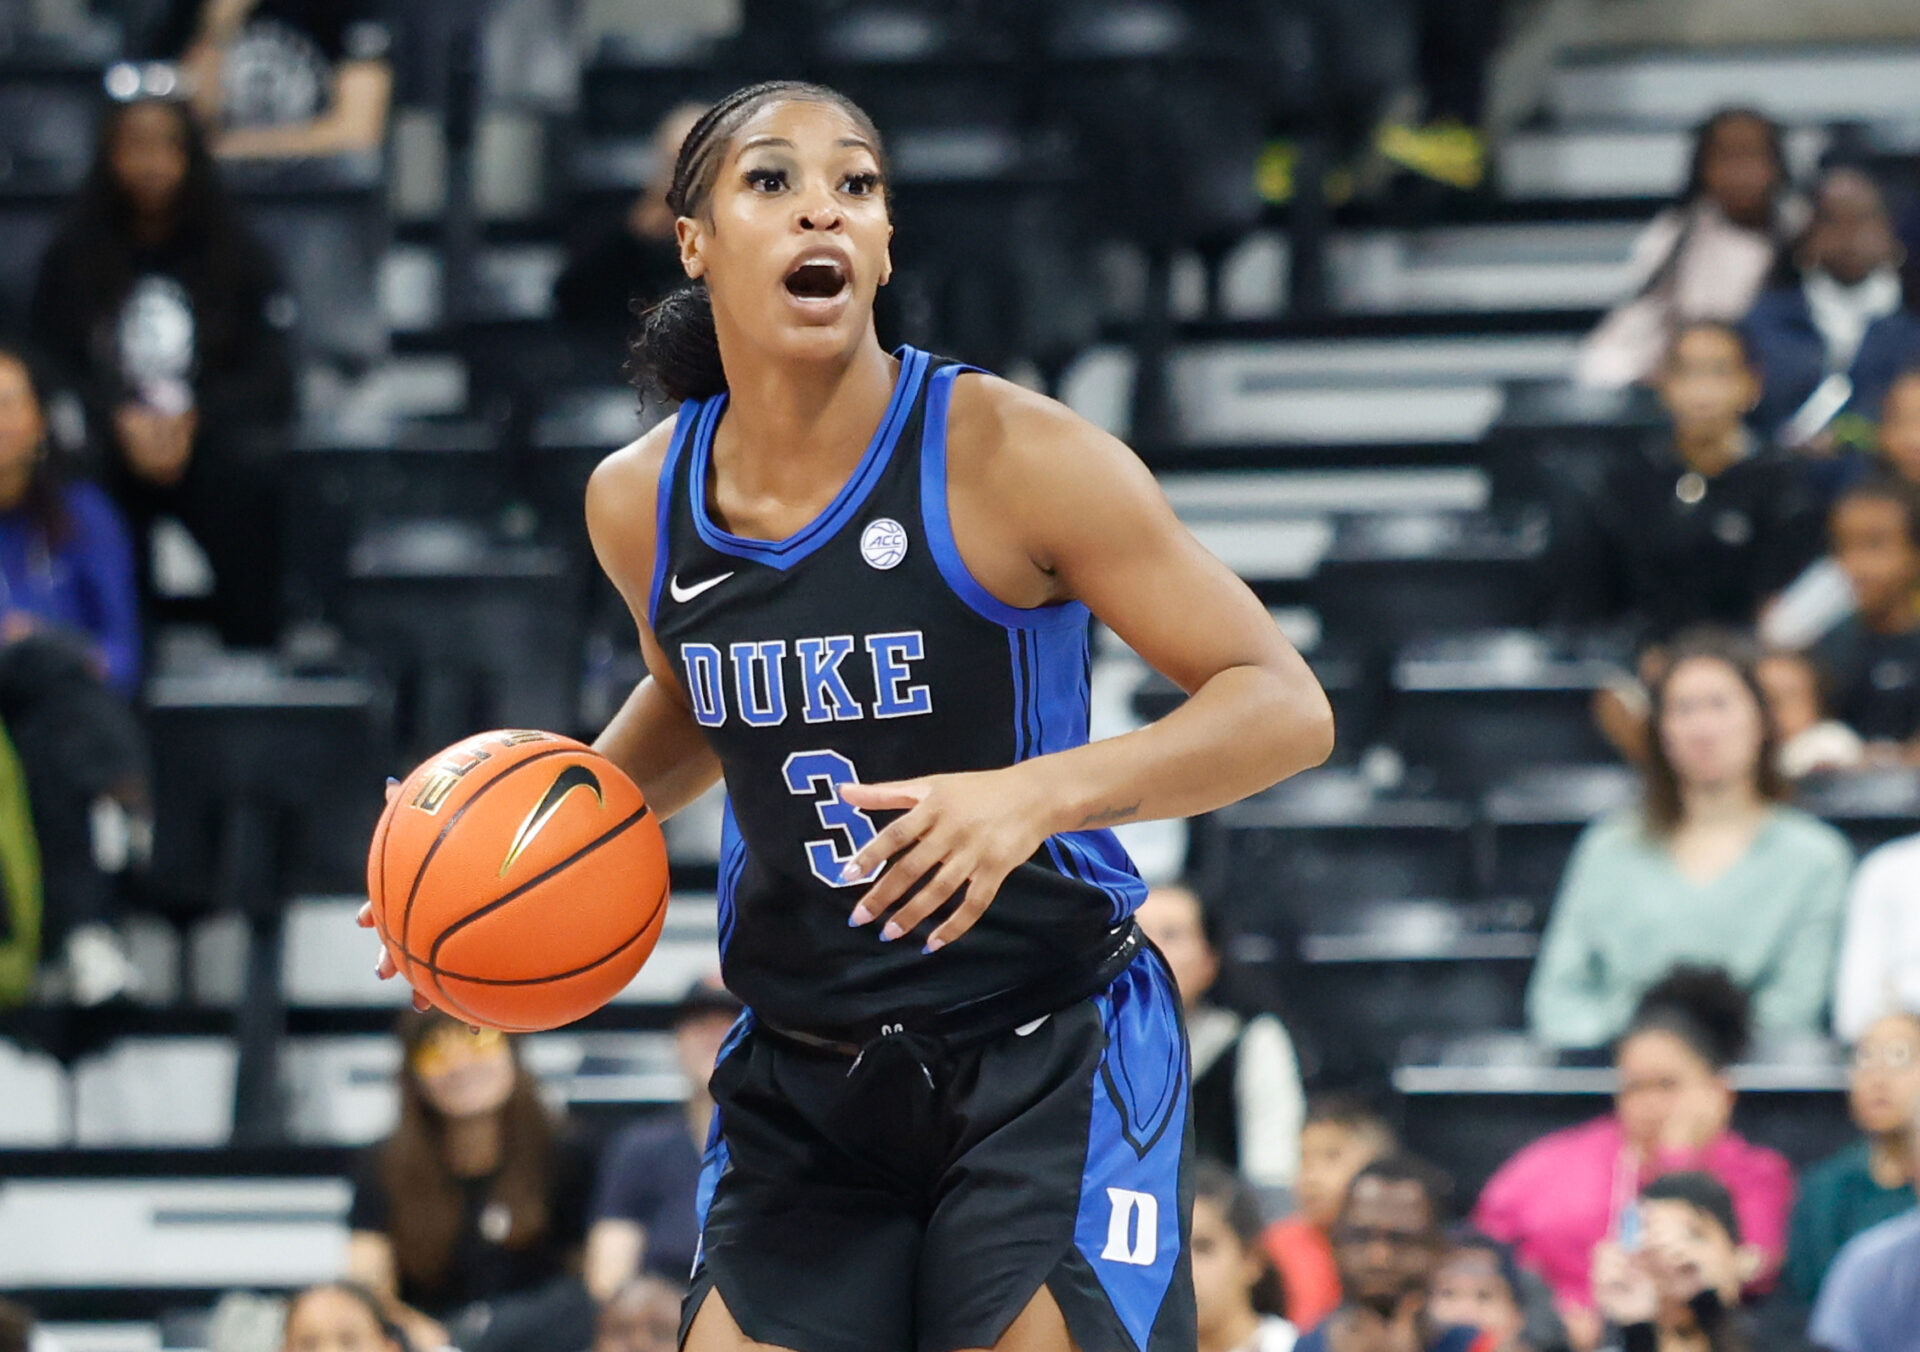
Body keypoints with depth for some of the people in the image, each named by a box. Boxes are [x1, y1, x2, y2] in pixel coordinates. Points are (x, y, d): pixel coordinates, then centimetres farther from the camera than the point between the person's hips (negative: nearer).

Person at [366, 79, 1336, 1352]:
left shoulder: (1009, 456, -15)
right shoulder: (641, 502, 0)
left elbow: (1286, 708, -15)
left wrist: (1038, 791, -30)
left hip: (1044, 1067, -4)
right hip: (803, 1084, 4)